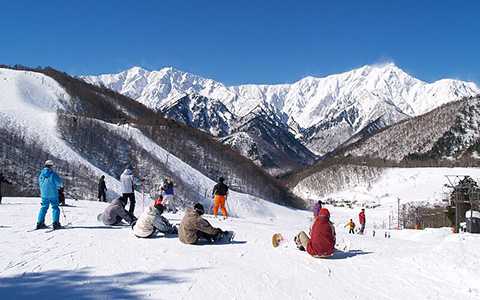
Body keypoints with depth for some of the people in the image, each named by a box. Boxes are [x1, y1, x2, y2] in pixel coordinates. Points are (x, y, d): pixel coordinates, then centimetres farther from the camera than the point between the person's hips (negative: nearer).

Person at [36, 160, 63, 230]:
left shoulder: (41, 174, 4)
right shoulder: (53, 174, -12)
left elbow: (40, 183, 15)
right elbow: (59, 182, -7)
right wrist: (60, 186, 16)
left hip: (44, 194, 5)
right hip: (53, 194, -5)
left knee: (44, 207, 15)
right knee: (55, 207, 2)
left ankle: (40, 223, 14)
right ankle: (55, 223, -6)